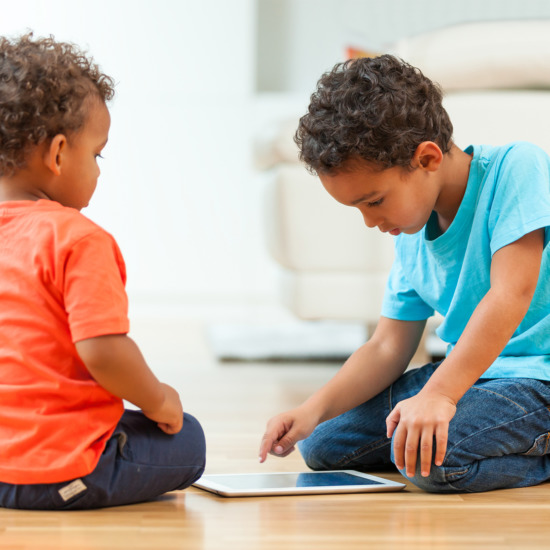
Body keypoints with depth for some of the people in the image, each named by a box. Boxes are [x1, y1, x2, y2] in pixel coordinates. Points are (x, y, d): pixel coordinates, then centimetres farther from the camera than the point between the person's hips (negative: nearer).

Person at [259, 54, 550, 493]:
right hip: (469, 371, 9)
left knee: (431, 458, -33)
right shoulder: (411, 236, 8)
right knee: (322, 445, 9)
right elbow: (387, 348, 10)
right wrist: (313, 410, -7)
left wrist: (438, 394, -35)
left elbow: (512, 293, -27)